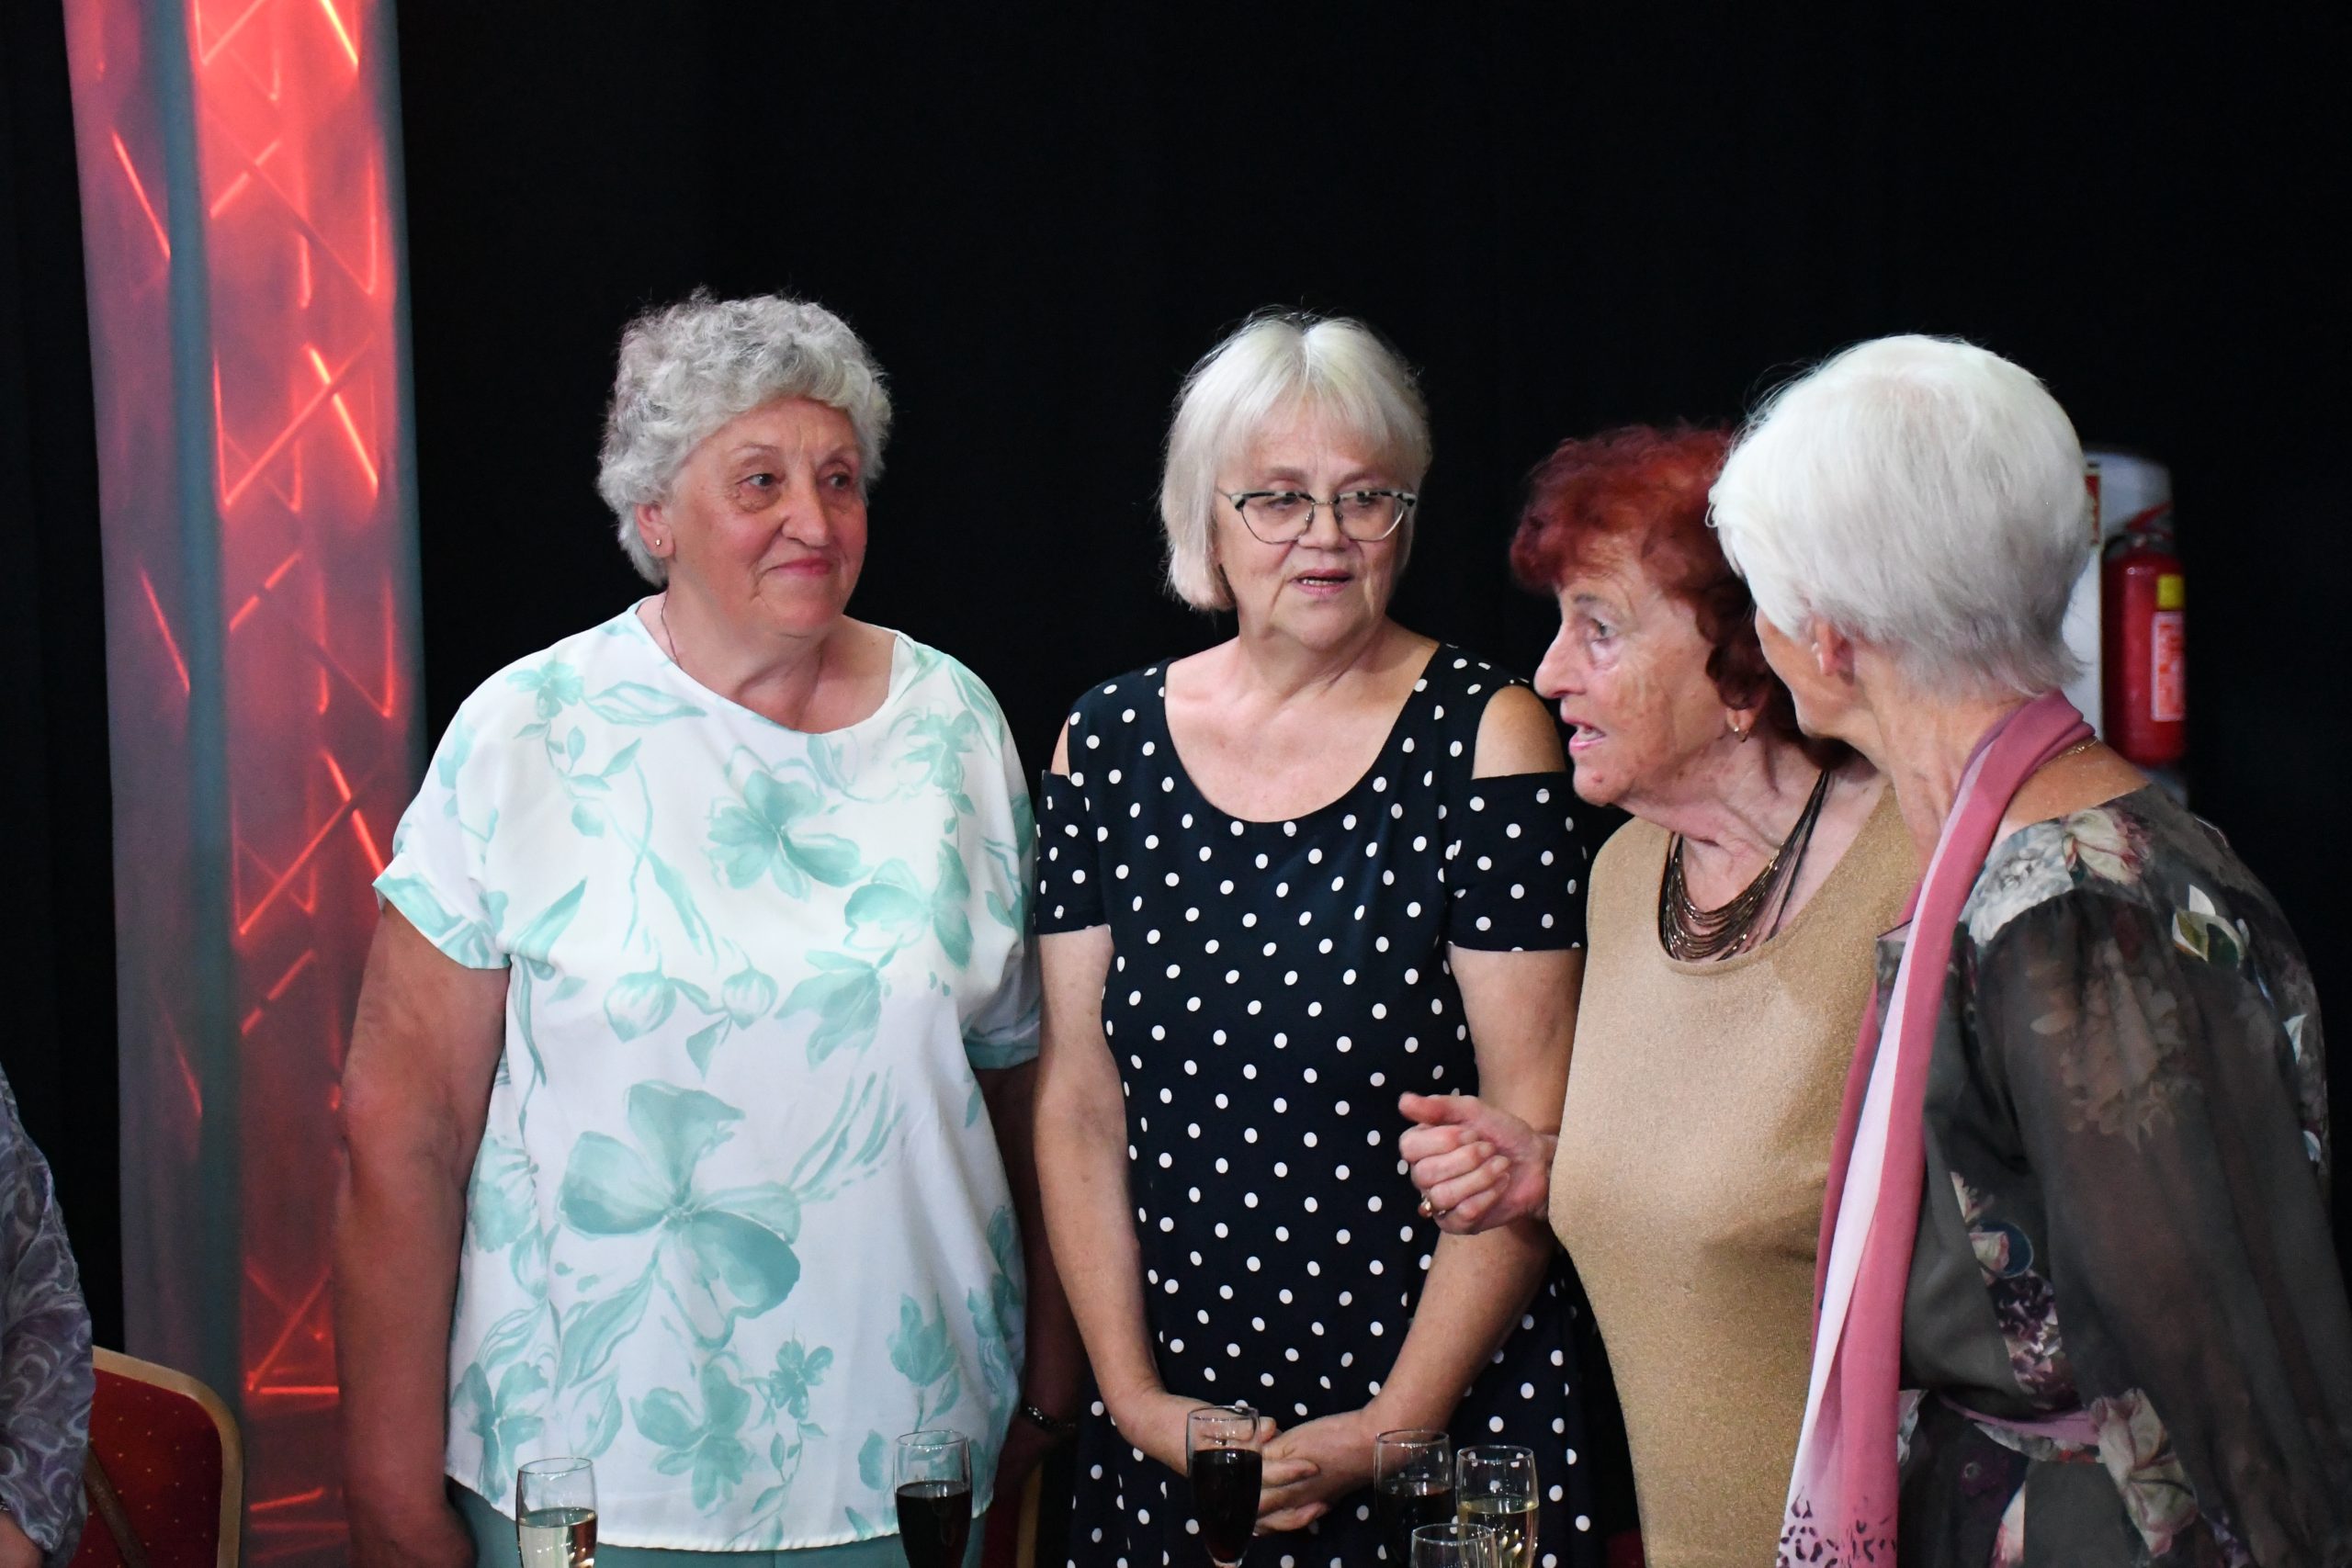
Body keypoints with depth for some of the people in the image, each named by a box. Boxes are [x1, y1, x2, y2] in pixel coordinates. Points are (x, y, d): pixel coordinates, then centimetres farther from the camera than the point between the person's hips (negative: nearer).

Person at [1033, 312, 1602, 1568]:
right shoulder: (1105, 743, 4)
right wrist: (1134, 1395, -4)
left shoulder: (1483, 737, -6)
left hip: (1445, 1412, -3)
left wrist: (1394, 1428, -12)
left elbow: (1531, 1119, -10)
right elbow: (1078, 1102, 4)